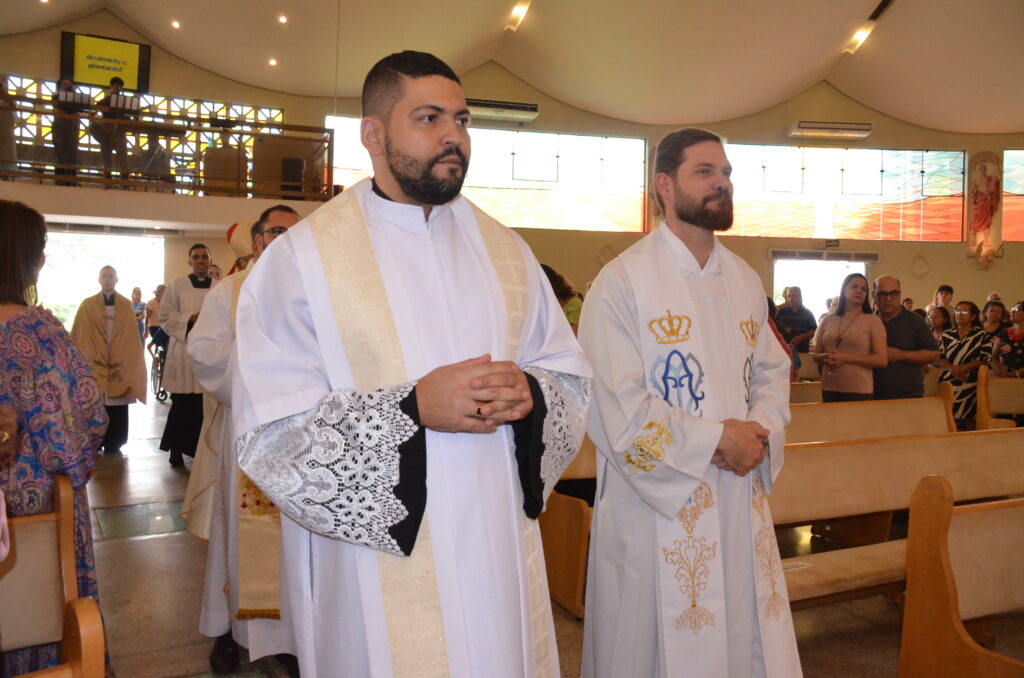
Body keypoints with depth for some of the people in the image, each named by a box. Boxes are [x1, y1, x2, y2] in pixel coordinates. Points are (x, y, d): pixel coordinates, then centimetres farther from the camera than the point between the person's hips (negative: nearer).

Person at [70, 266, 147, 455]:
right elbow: (78, 337, 2)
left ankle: (113, 444, 9)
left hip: (120, 364, 1)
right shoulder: (87, 305, 3)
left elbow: (131, 337, 7)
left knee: (117, 407, 1)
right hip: (93, 364, -1)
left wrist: (132, 363, 2)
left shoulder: (126, 306, 6)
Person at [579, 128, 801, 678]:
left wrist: (760, 431, -5)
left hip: (741, 504, 6)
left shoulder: (745, 282, 12)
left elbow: (770, 371, 16)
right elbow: (617, 409, -17)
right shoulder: (622, 282, -11)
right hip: (657, 510, -6)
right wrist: (716, 440, -14)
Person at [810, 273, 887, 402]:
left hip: (859, 390, -3)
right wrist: (826, 357, -9)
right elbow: (816, 355, 15)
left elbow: (882, 360, -7)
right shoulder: (828, 320, 10)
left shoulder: (873, 320, -1)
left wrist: (846, 358, -16)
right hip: (829, 389, 3)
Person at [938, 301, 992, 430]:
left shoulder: (982, 335, 5)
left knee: (967, 419, -6)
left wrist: (962, 368, -13)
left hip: (969, 383, -3)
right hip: (947, 382, 3)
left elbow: (986, 358, -4)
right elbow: (939, 358, 8)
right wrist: (953, 369, -11)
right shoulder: (947, 334, 14)